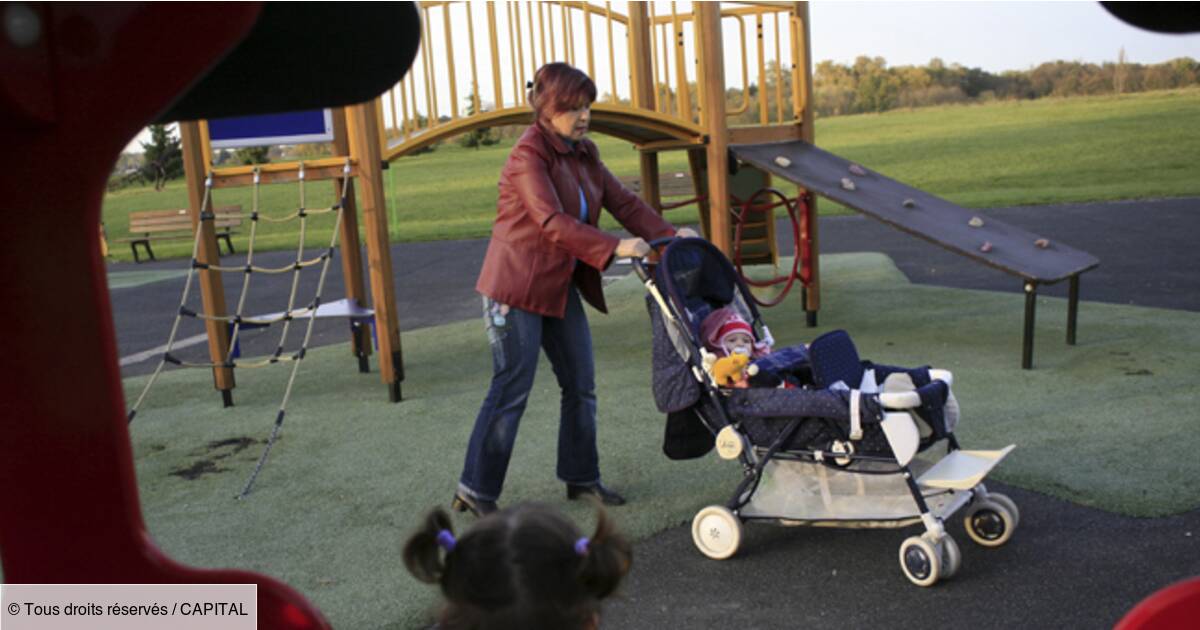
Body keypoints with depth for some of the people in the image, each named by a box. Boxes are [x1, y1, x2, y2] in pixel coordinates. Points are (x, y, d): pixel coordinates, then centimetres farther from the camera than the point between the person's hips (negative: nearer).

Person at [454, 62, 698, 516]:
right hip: (516, 287, -8)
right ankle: (474, 491, 7)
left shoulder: (583, 154, 10)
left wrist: (668, 235, -6)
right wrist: (614, 248, -32)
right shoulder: (528, 156, -16)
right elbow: (553, 223, -26)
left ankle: (581, 477, 25)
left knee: (581, 386, 10)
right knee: (511, 391, -5)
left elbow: (622, 201, 8)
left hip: (561, 287, 8)